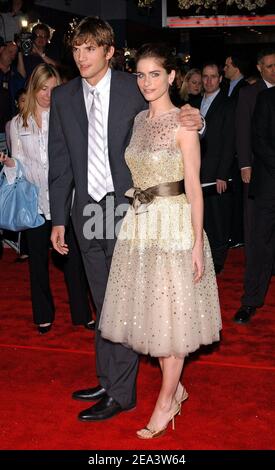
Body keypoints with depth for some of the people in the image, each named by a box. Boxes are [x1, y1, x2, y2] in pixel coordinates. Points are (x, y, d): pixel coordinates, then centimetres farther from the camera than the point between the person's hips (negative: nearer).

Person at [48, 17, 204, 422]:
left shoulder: (135, 90, -4)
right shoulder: (63, 98, 6)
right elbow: (60, 162, 8)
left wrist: (192, 124, -19)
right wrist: (59, 218, 6)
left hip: (126, 207, -4)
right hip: (87, 209, 4)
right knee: (103, 303, 15)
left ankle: (121, 393, 13)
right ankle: (107, 380, 29)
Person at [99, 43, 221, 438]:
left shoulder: (182, 125, -10)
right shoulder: (139, 120, 10)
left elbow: (194, 188, -12)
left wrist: (198, 243, -15)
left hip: (174, 225, -7)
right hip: (139, 224, 7)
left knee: (171, 313, 3)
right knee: (152, 310, 12)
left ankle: (166, 402, 18)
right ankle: (176, 388, 30)